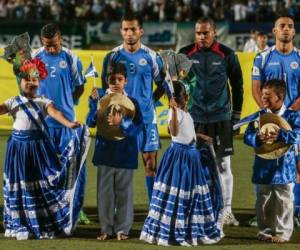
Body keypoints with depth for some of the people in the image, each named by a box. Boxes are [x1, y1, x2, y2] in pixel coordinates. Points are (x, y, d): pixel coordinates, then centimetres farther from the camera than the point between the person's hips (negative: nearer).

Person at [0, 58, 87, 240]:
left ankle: (46, 225, 7)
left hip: (40, 146, -1)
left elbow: (55, 112, -16)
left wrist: (68, 123, -35)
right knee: (21, 185, 5)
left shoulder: (43, 102, 1)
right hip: (19, 147, 1)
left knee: (44, 183, -1)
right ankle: (22, 226, 15)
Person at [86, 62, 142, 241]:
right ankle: (106, 228, 13)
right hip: (105, 151, 1)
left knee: (124, 191, 3)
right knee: (105, 191, 5)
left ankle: (122, 228, 12)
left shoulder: (131, 103, -1)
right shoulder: (101, 100, 1)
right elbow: (91, 122, -9)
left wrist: (121, 122, -25)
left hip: (125, 153, -1)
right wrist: (94, 102, -22)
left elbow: (138, 126, -9)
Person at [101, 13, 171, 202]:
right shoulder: (113, 56, 1)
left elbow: (162, 84, 11)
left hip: (146, 117, 0)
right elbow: (106, 86, 10)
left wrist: (150, 100, 3)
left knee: (151, 163, -1)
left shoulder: (151, 56, 1)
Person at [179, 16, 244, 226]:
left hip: (220, 117, -1)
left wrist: (236, 114, 7)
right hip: (193, 118, 1)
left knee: (223, 165, 1)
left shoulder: (226, 55, 1)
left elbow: (237, 85, 8)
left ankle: (226, 211, 9)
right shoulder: (185, 54, 2)